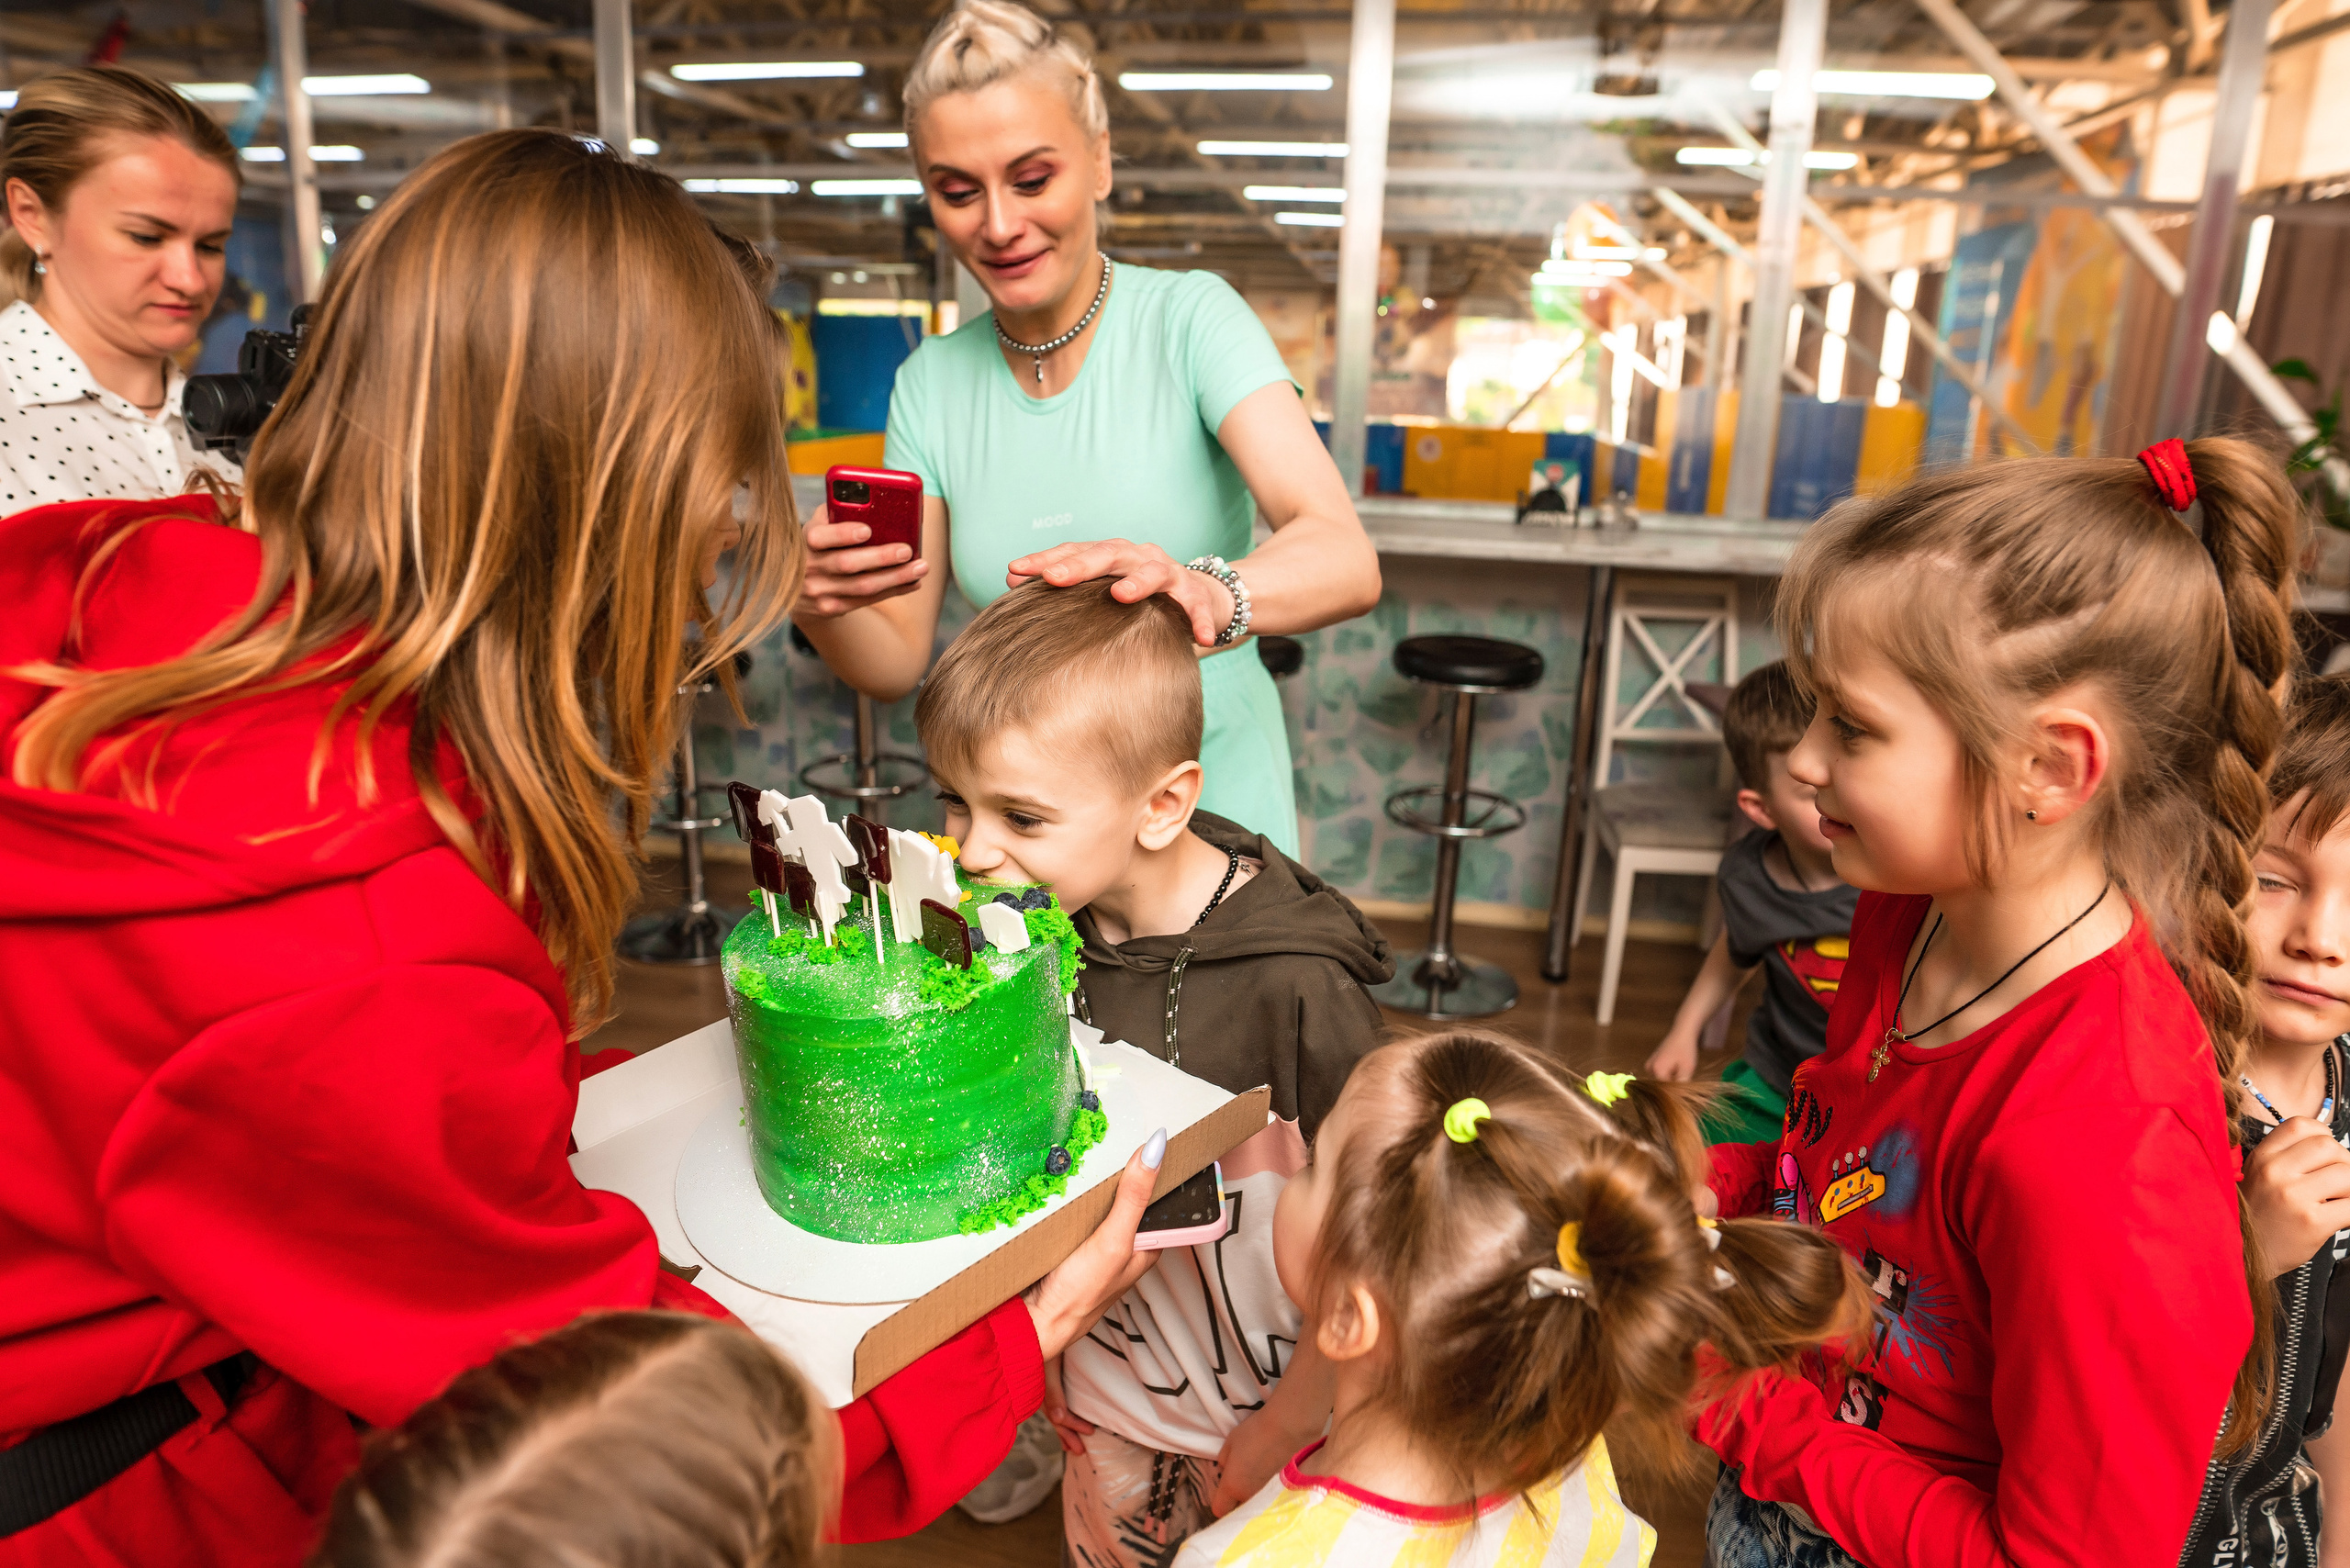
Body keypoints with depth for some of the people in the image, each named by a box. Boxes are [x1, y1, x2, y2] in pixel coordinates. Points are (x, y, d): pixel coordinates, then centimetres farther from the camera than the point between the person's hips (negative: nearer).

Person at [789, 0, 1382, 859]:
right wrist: (822, 608, -23)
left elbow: (1348, 559, -27)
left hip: (1211, 809, -2)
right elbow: (898, 662, -2)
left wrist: (1209, 594, -47)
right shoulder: (930, 381, -1)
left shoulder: (1191, 316, -13)